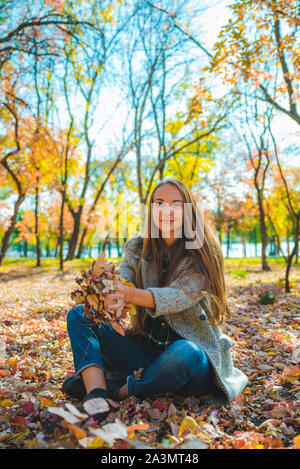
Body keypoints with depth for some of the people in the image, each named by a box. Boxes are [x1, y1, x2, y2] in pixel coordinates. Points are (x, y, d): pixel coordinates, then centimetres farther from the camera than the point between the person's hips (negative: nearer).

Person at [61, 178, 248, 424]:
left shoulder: (202, 255, -9)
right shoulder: (137, 249, 4)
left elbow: (179, 297, -23)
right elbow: (121, 283, -12)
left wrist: (129, 294, -41)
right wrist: (109, 295, -37)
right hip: (145, 349, 4)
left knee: (183, 354, -39)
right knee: (79, 314, -6)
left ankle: (116, 391, -15)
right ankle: (96, 396, -27)